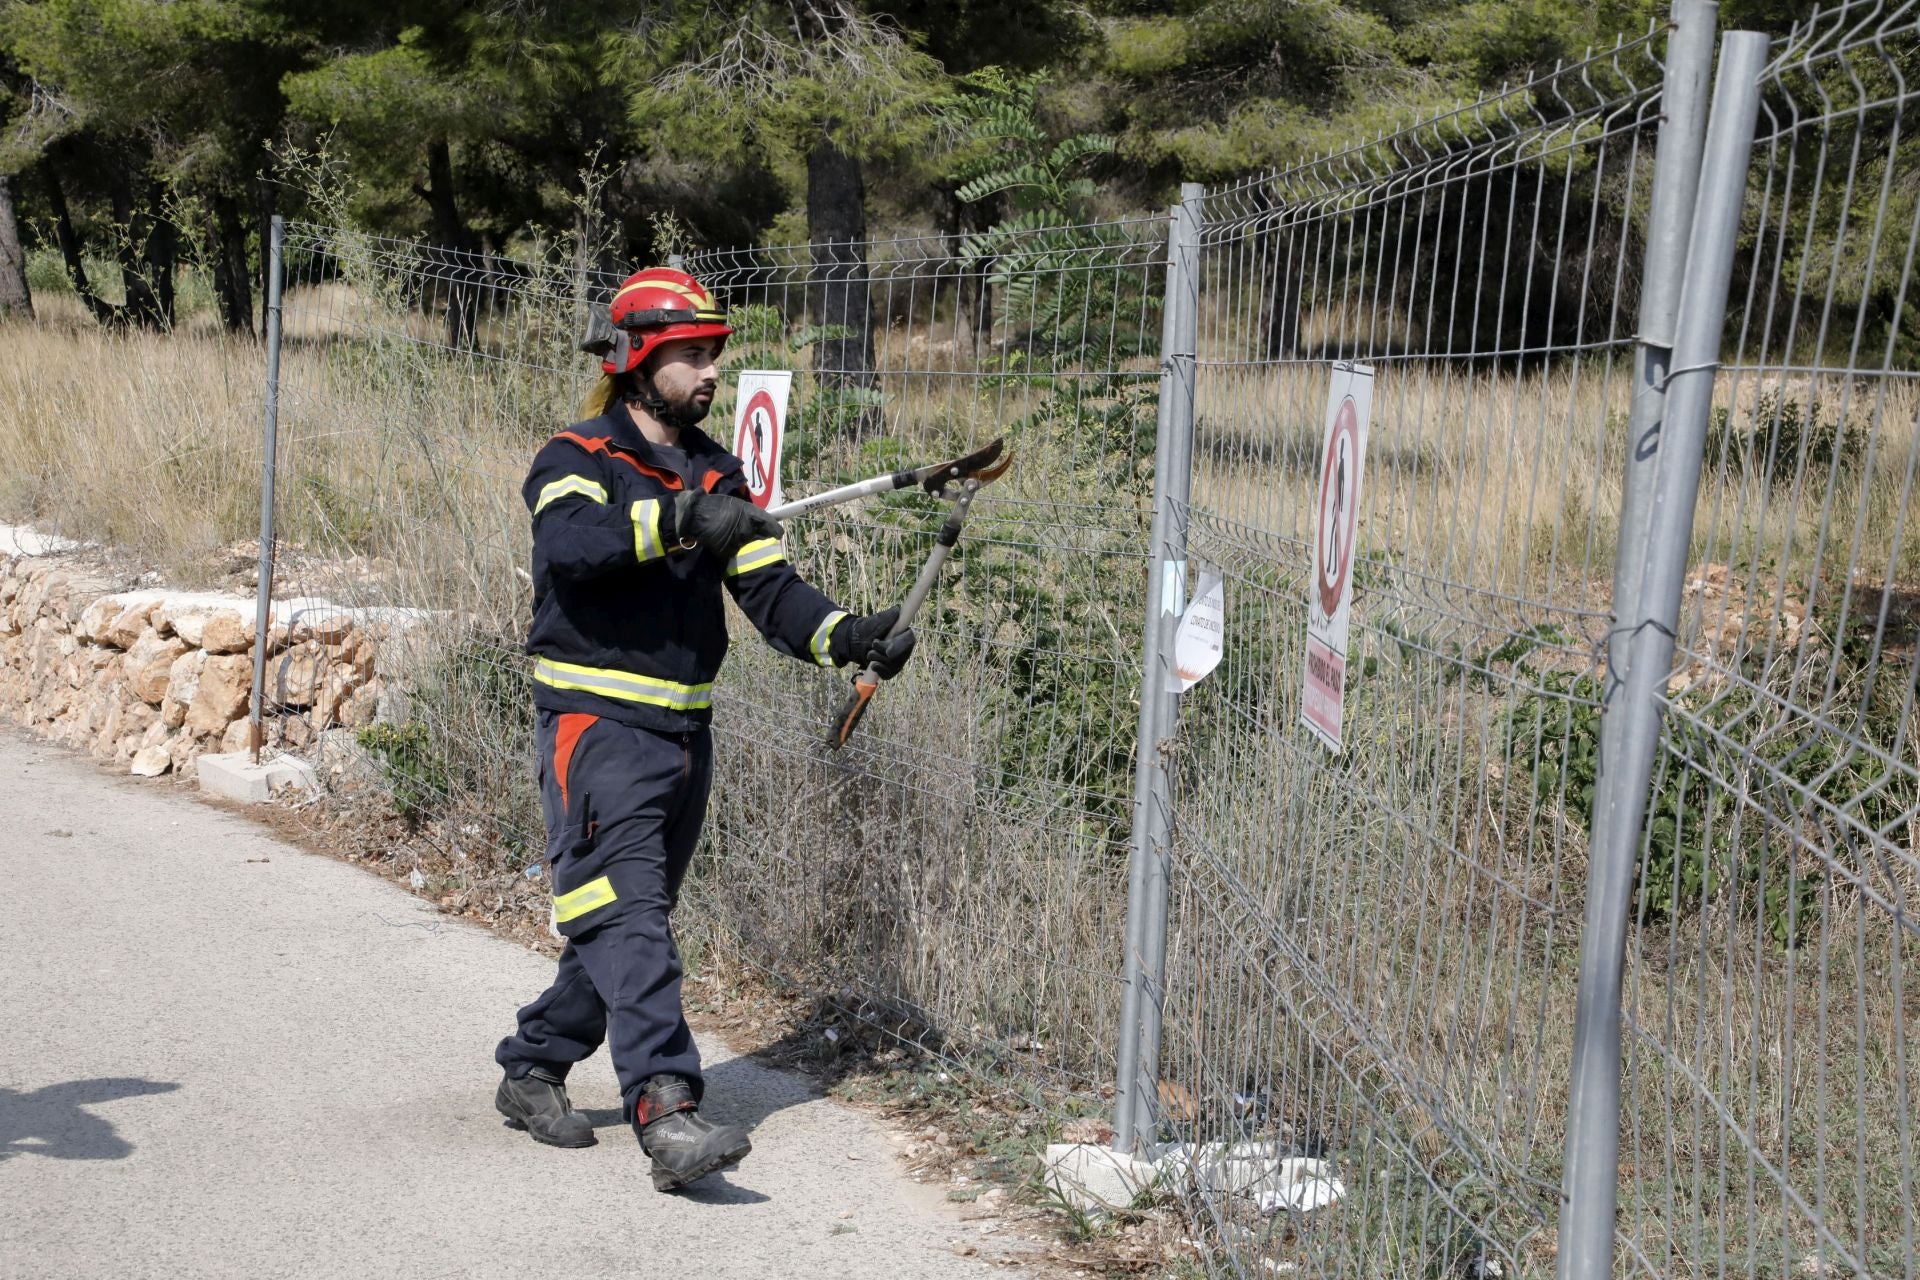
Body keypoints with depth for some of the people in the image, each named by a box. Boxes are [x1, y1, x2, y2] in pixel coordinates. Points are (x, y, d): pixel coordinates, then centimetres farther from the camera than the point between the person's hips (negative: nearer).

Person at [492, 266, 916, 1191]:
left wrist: (847, 636, -14)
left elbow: (768, 589, 4)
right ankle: (667, 1114, -22)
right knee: (628, 919, -16)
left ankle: (532, 1071, 29)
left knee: (627, 921, 14)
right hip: (596, 724, -7)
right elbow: (567, 541, -29)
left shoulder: (715, 474, 14)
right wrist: (677, 520, -42)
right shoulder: (577, 461, -6)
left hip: (684, 731, 7)